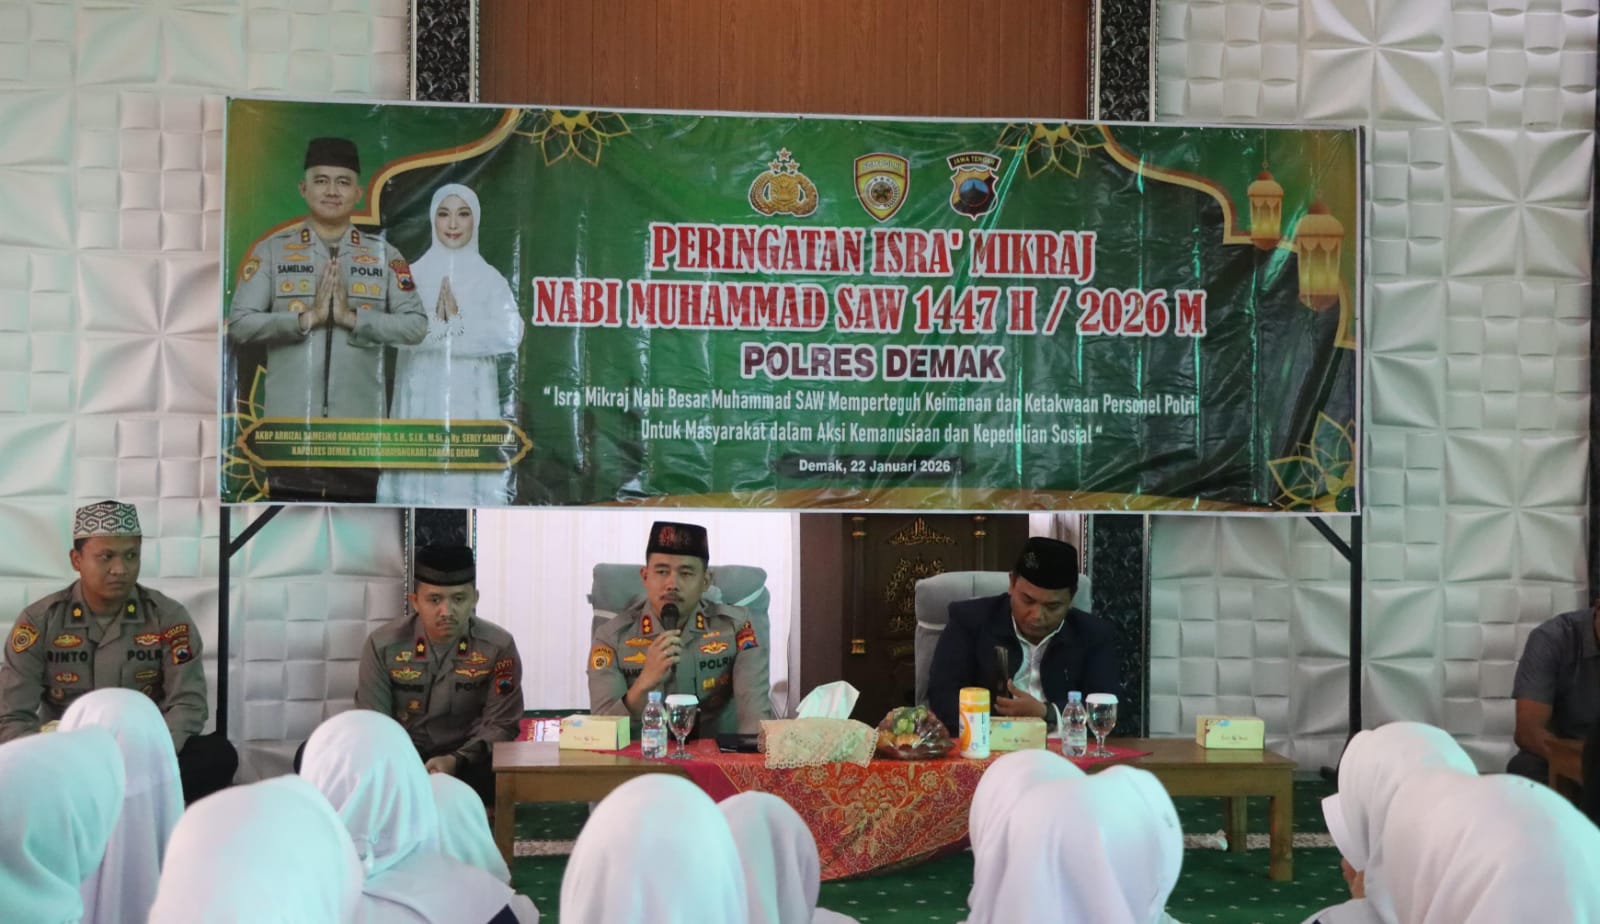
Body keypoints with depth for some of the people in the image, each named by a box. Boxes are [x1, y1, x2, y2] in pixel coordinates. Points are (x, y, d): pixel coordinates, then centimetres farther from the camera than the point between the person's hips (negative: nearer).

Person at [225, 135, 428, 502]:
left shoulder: (385, 256, 8)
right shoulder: (271, 251, 5)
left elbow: (416, 325, -1)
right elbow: (239, 325, -3)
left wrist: (352, 317, -12)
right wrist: (306, 317, -14)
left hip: (360, 421, 1)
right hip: (291, 420, -1)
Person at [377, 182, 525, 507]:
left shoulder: (490, 278, 6)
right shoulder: (413, 273, 5)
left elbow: (510, 334, -8)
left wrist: (456, 322, -8)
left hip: (471, 399, 0)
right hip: (423, 397, 0)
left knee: (469, 467, -2)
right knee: (422, 467, -2)